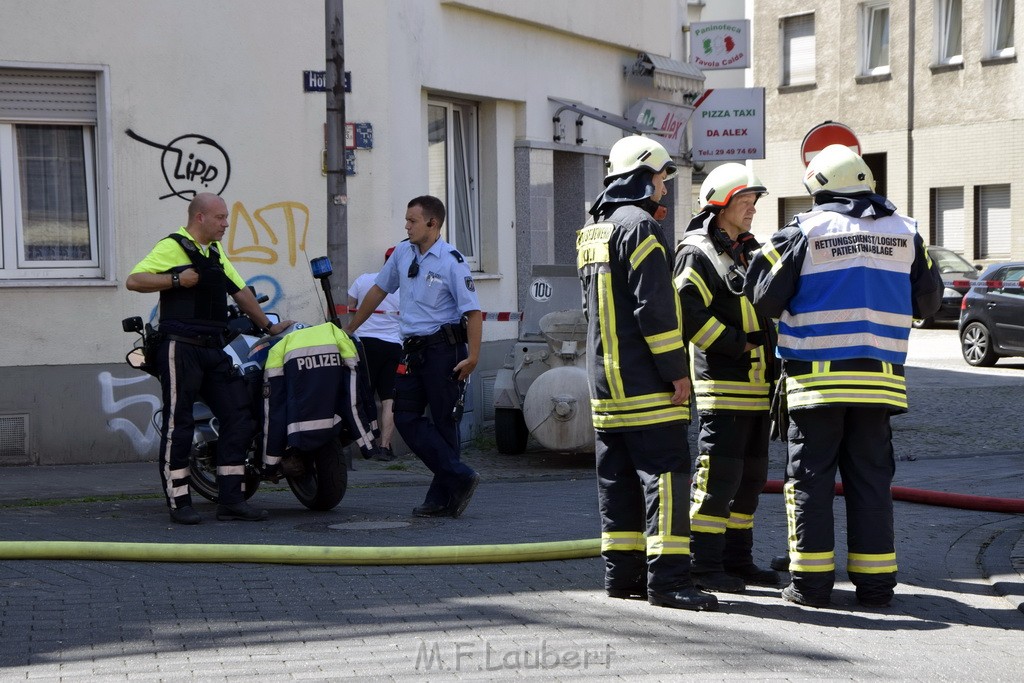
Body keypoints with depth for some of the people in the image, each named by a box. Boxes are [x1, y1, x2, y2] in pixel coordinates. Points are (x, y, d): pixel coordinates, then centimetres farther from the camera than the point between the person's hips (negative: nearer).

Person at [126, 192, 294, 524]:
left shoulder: (216, 252, 21)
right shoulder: (172, 247, -4)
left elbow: (239, 291, 28)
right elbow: (133, 281, -12)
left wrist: (268, 325, 30)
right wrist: (177, 279, -18)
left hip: (214, 349, 8)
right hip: (181, 348, -8)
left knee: (239, 418, 2)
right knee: (178, 424, -4)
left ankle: (230, 499, 5)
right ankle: (179, 503, 1)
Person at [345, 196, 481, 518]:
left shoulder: (451, 261, -10)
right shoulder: (403, 253, 10)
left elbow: (473, 311, -14)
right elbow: (378, 290, 22)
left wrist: (472, 356, -22)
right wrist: (350, 328, 26)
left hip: (445, 348, -7)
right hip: (412, 348, 7)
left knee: (444, 421, -2)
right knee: (406, 417, -2)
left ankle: (442, 497, 5)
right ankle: (460, 478, -1)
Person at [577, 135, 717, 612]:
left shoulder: (592, 232, 18)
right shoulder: (639, 227, -12)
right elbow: (654, 306, -18)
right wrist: (676, 371, -15)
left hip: (605, 379, 10)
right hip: (645, 382, -10)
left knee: (618, 478, 11)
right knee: (665, 472, -9)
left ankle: (621, 572, 14)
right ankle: (667, 577, -12)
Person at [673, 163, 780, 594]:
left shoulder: (750, 252, 20)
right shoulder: (697, 254, -8)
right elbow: (687, 312, -20)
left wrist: (772, 357, 16)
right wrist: (738, 345, -18)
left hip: (757, 385, 9)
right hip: (723, 385, -9)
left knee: (750, 476, 12)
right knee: (718, 476, -8)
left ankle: (737, 560, 20)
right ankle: (704, 566, -2)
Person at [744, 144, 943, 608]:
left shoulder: (804, 232, -6)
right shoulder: (906, 233, 6)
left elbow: (764, 299, -4)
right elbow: (929, 302, 13)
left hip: (816, 378, -3)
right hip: (878, 379, 3)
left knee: (810, 478, 5)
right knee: (871, 479, 9)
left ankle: (811, 582, 5)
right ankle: (875, 583, 10)